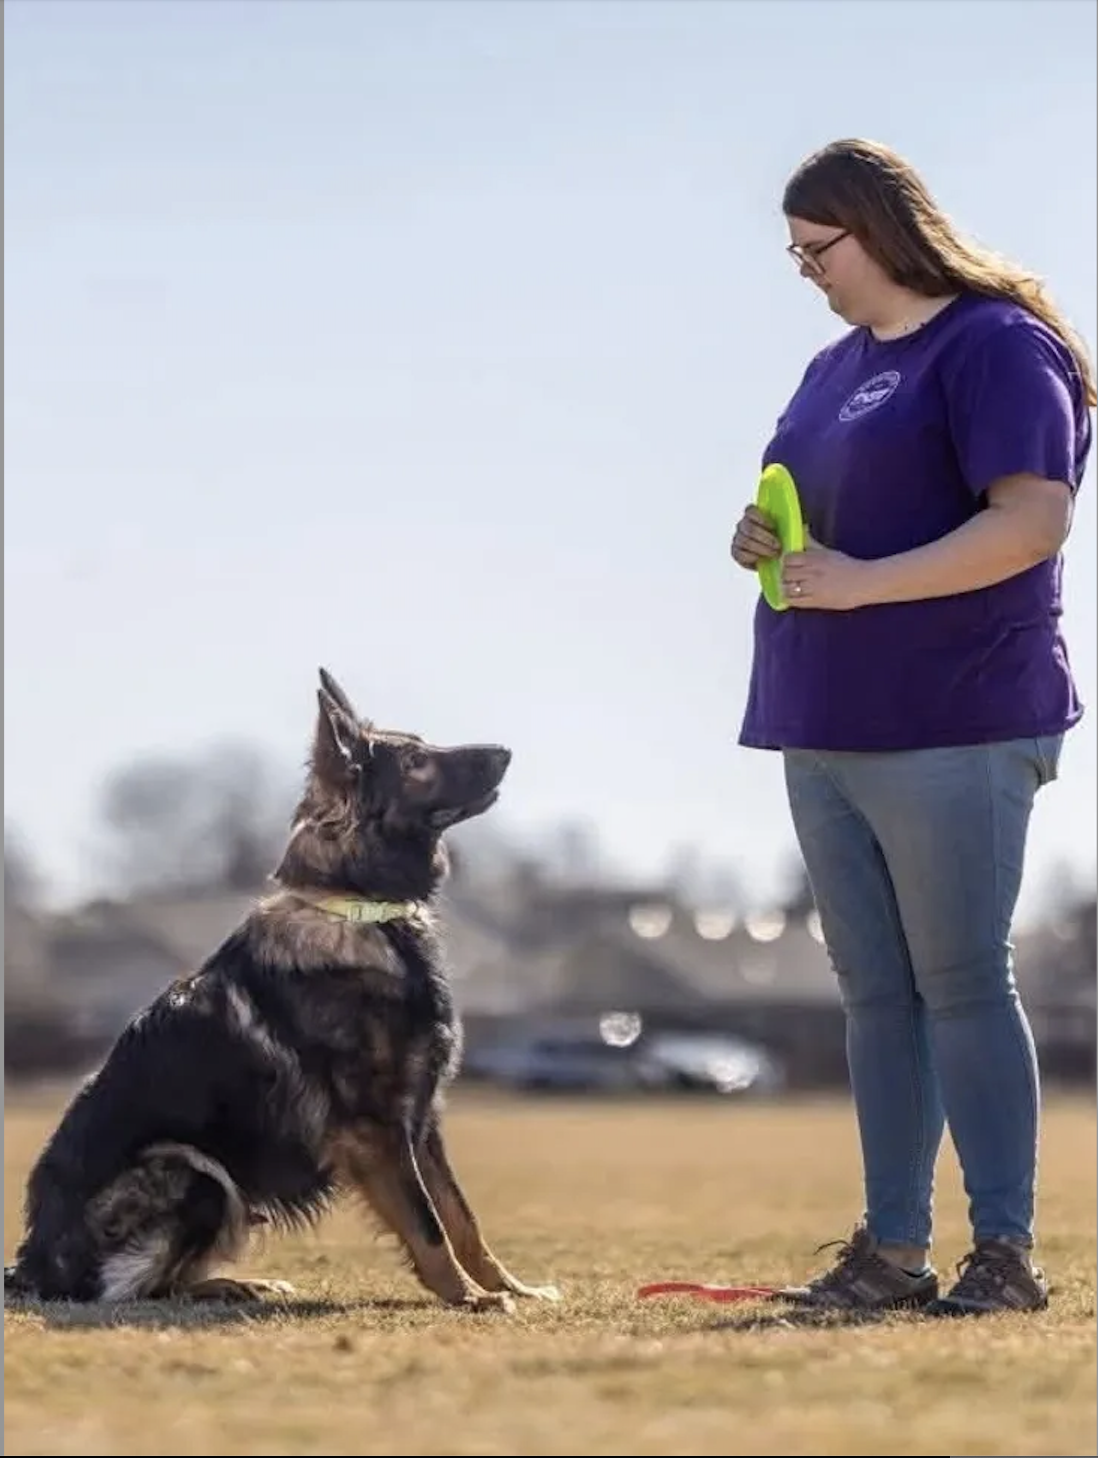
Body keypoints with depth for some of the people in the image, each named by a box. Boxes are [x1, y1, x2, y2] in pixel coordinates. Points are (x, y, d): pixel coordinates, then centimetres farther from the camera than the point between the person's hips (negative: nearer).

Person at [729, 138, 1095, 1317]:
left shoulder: (996, 345, -8)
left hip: (951, 728, -8)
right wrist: (768, 544, 5)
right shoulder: (838, 365, 18)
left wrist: (863, 583, -22)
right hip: (826, 726, 8)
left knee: (961, 983, -7)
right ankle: (891, 1249, 11)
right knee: (873, 990, 7)